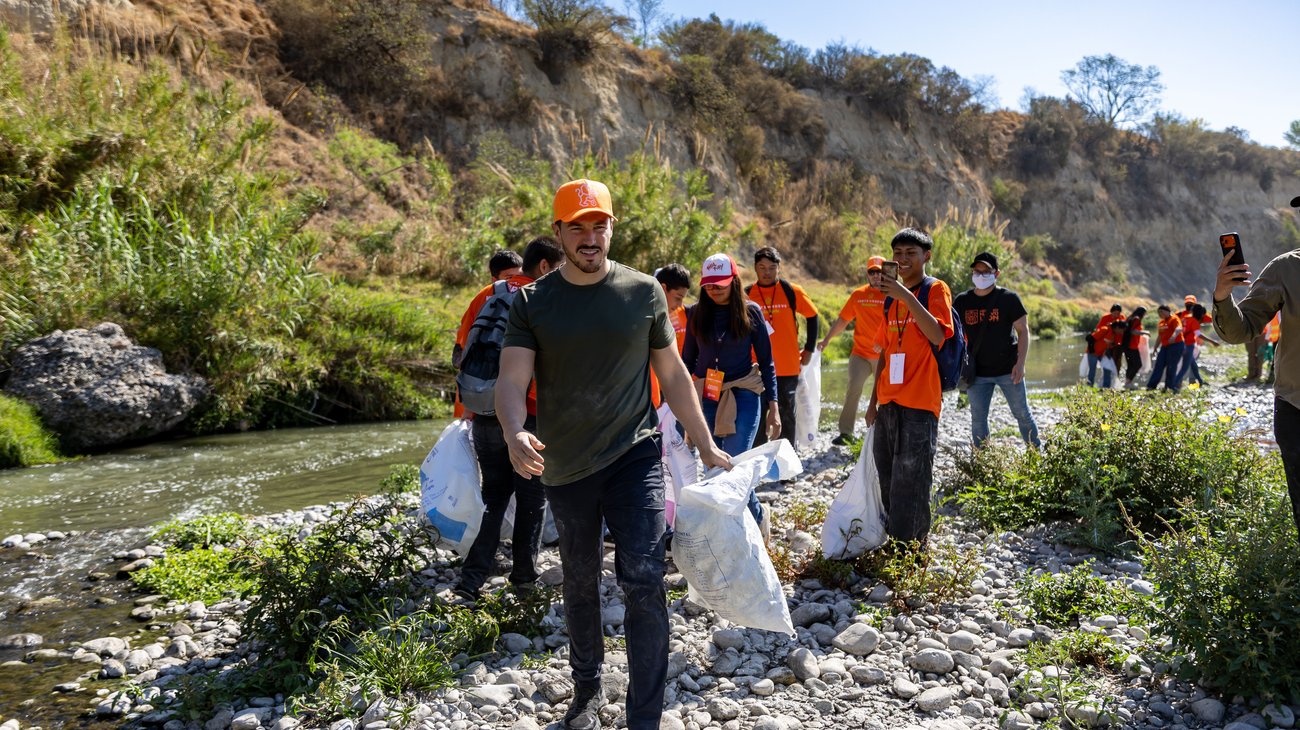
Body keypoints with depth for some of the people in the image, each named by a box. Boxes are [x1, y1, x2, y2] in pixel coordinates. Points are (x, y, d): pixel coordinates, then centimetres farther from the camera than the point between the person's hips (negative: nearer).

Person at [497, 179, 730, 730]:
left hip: (634, 456, -1)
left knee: (643, 579, -12)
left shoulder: (644, 292, 0)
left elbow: (672, 374, 7)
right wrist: (514, 434, -31)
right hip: (564, 467, 2)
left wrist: (706, 447, 7)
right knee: (580, 583, 16)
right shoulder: (532, 302, 0)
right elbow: (512, 380, -10)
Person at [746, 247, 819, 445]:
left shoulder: (791, 291, -1)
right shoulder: (747, 295, 3)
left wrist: (809, 349, 5)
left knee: (786, 417, 7)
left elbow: (812, 317, 8)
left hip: (788, 368, -1)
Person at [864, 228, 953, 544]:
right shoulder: (891, 298, 16)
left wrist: (907, 296, -24)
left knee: (910, 482, -7)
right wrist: (874, 400, 18)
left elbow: (938, 336, -20)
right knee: (888, 480, 12)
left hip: (919, 402, -7)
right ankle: (891, 542, 24)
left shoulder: (936, 289, -3)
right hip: (889, 403, 7)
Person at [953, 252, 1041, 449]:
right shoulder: (962, 301, 3)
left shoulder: (1008, 298, -4)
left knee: (1022, 414, 7)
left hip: (1008, 369, -2)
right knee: (978, 419, 6)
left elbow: (1023, 331, -3)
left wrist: (1020, 363, -12)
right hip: (977, 372, 2)